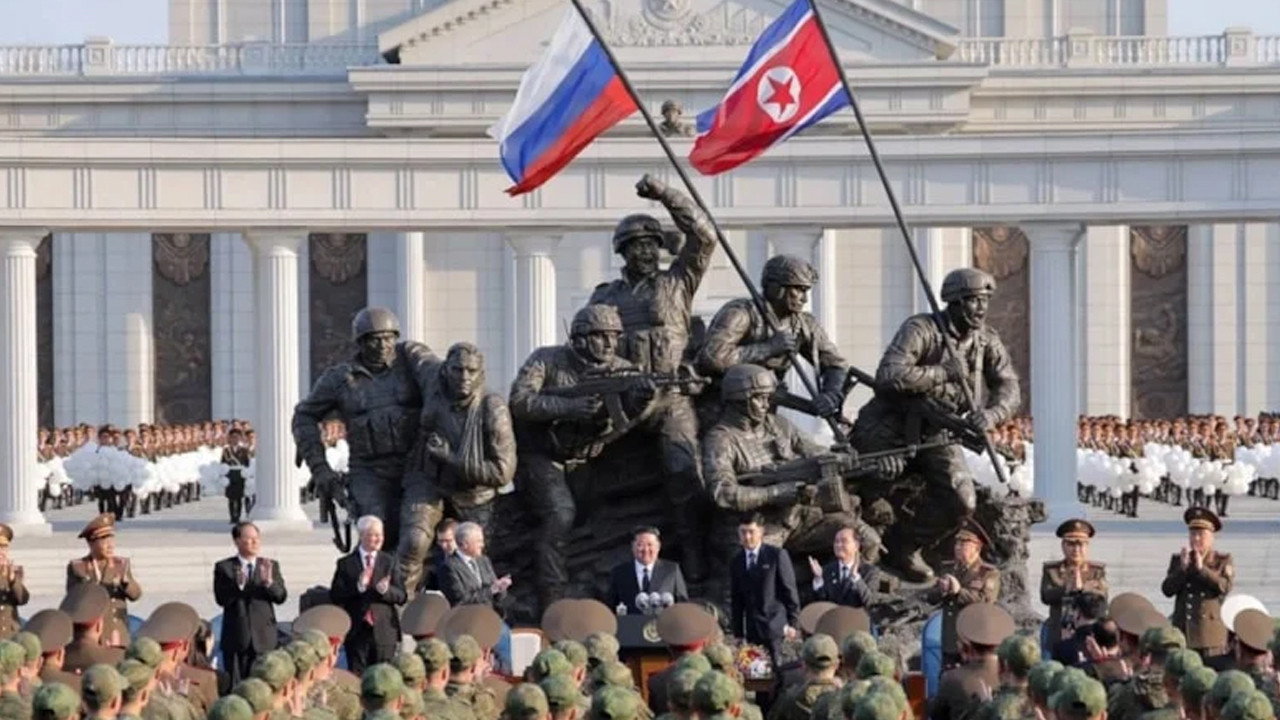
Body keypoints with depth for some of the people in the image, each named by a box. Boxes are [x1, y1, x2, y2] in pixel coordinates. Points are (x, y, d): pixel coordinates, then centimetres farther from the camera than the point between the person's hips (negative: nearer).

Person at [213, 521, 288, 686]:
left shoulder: (271, 566, 9)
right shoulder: (224, 568, 2)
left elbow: (281, 597, -1)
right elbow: (221, 599, -8)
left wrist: (269, 582, -20)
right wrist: (238, 585, -26)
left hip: (263, 638, 1)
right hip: (235, 639, -1)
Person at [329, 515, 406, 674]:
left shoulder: (389, 562, 9)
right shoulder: (346, 564, 4)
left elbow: (401, 597, 3)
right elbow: (335, 596, -3)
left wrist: (386, 590, -18)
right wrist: (357, 587, -19)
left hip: (384, 631, 1)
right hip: (357, 631, -1)